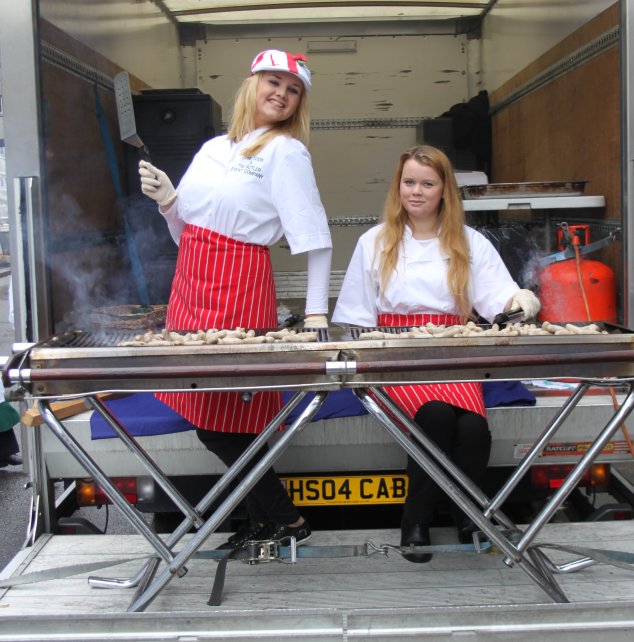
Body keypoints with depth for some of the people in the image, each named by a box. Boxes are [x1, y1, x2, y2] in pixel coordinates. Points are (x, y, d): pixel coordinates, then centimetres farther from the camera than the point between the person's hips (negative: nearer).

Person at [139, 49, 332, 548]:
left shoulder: (286, 152, -4)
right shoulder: (213, 148, 15)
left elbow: (316, 239, -11)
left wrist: (316, 313, -17)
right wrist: (166, 199, 1)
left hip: (239, 289, -7)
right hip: (191, 283, 7)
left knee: (222, 422, -3)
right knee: (204, 414, 9)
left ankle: (283, 521, 15)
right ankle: (269, 518, 22)